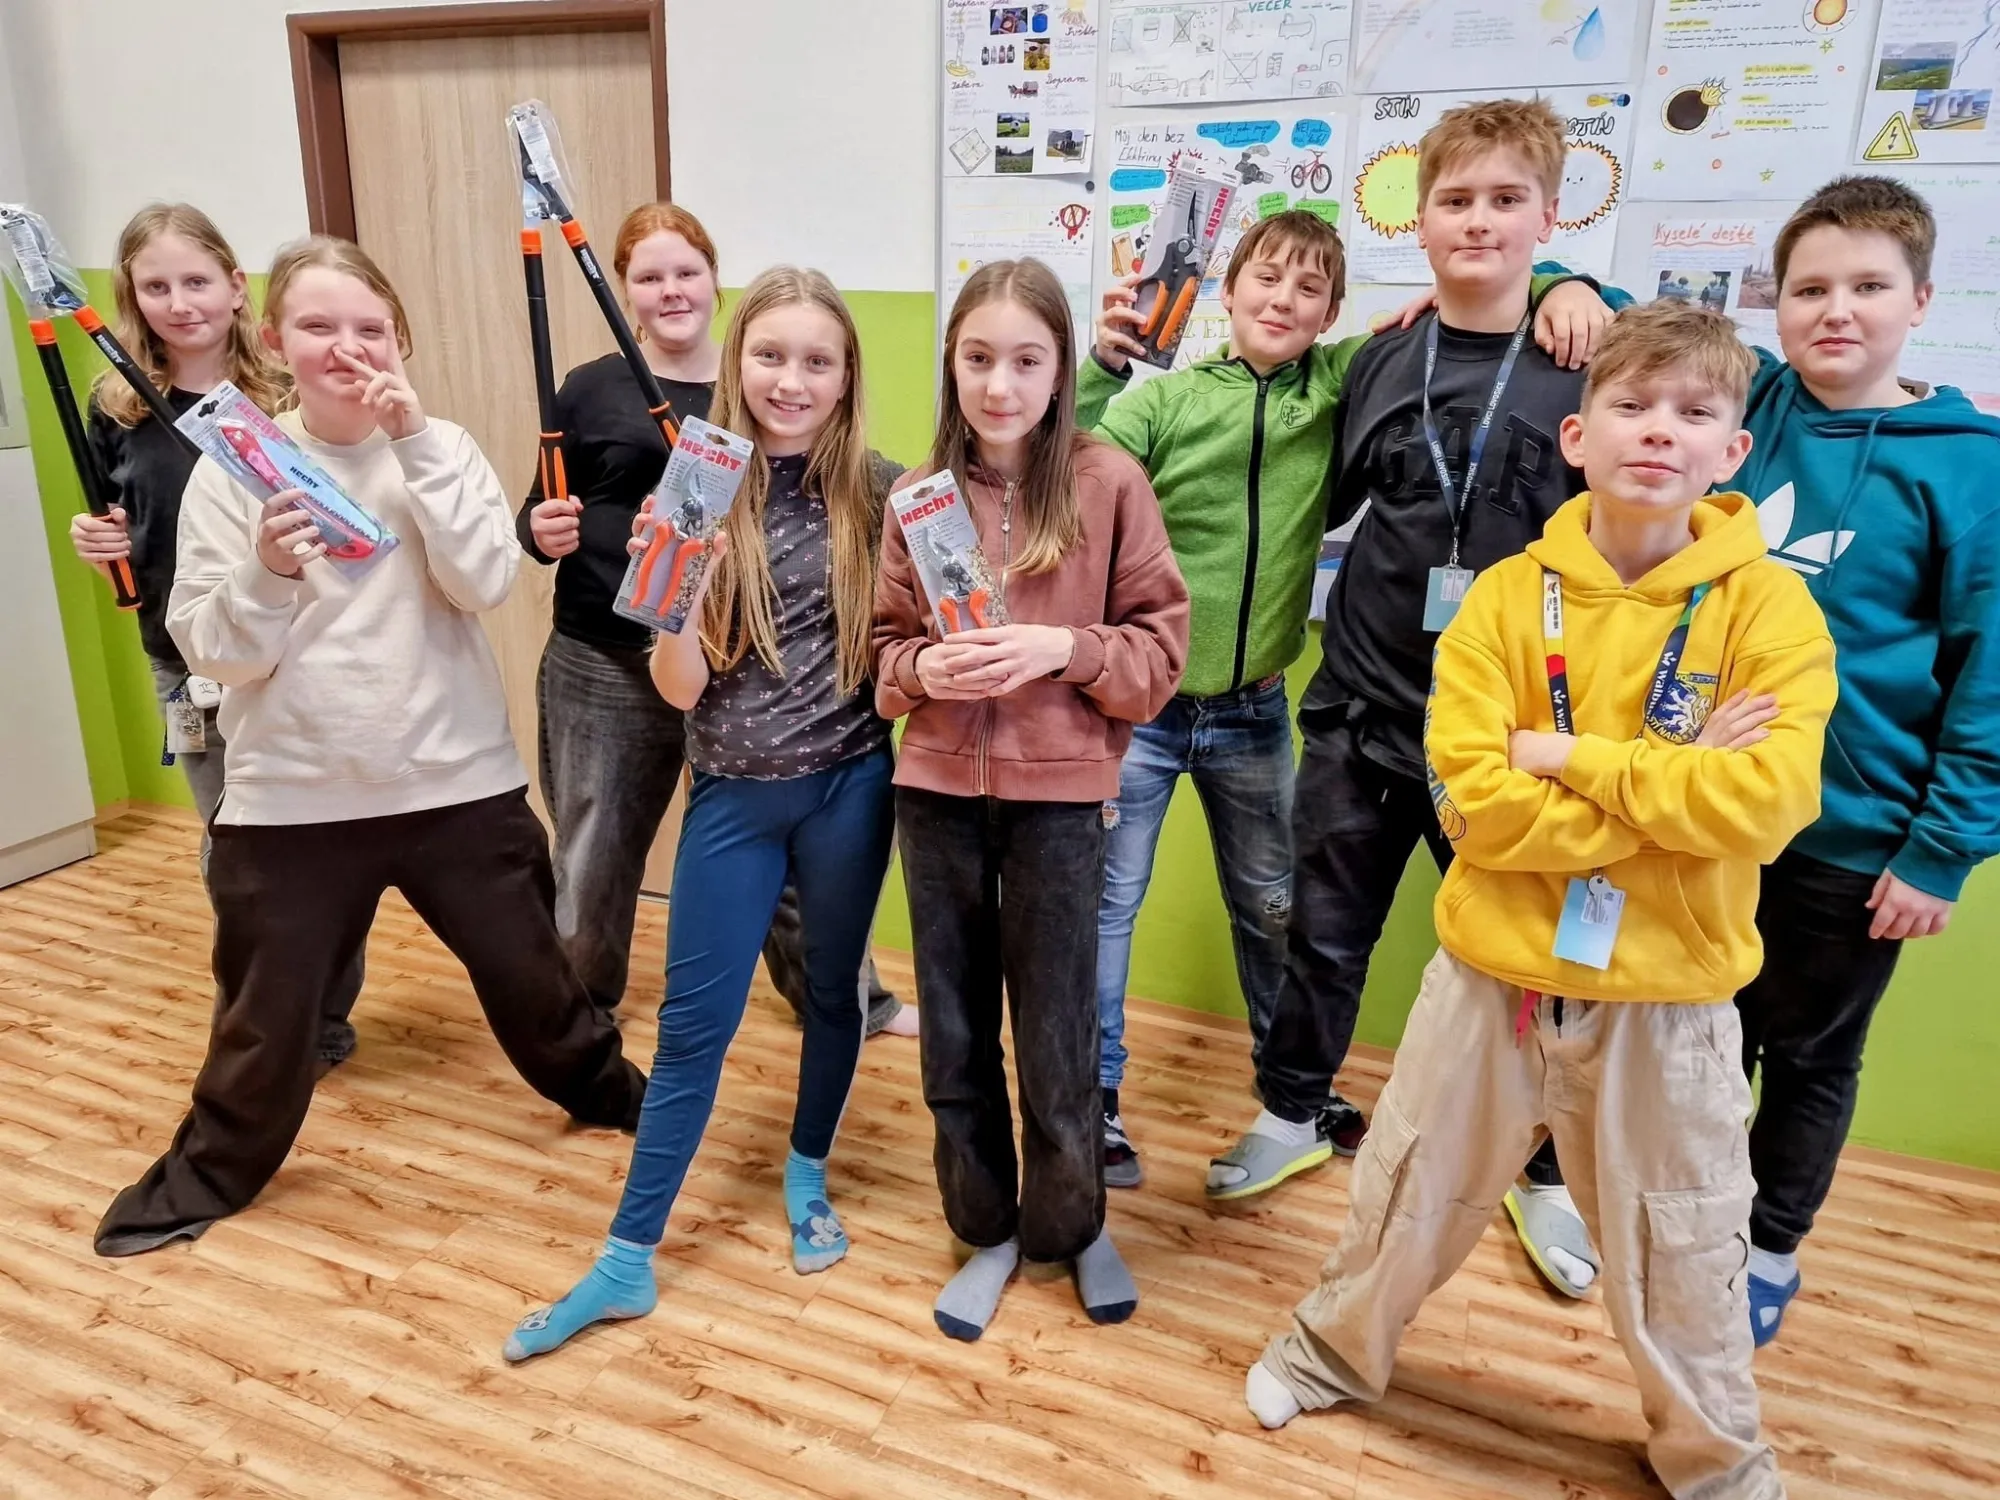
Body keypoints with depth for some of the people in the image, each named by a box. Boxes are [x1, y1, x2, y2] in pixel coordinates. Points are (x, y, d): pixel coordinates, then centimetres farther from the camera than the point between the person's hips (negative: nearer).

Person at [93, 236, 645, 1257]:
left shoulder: (439, 450, -2)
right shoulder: (233, 468, -4)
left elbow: (484, 585, -17)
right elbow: (211, 652, -6)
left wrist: (417, 442, -20)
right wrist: (266, 573, -25)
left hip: (454, 778, 0)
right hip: (291, 795, 0)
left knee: (525, 963, 16)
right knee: (266, 1004, 14)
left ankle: (601, 1086, 42)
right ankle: (211, 1169, 39)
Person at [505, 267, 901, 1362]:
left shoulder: (879, 492, -4)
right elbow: (681, 689, -8)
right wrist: (675, 588, -25)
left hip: (849, 782, 0)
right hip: (734, 792, 0)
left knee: (831, 990, 16)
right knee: (693, 1025, 6)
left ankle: (807, 1179, 41)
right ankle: (628, 1261, 19)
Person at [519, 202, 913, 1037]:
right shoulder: (592, 390, 0)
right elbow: (537, 519, 5)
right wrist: (542, 533, -16)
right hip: (605, 667, 0)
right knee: (595, 859, 14)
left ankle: (848, 1001, 33)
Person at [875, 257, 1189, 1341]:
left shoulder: (1108, 482, -6)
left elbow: (1161, 644, -3)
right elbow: (884, 644, 8)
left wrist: (1065, 649, -19)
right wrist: (926, 667, -13)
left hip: (1058, 793, -3)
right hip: (936, 791, 3)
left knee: (1056, 1031, 9)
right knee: (953, 1034, 13)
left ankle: (1070, 1225, 35)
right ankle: (986, 1229, 35)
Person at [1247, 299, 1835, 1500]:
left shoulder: (1767, 605, -9)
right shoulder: (1509, 595, -7)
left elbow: (1765, 802, -21)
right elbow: (1471, 801, -16)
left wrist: (1570, 756, -19)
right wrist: (1672, 789, -19)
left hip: (1666, 998, 0)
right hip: (1495, 974, 1)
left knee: (1682, 1258, 18)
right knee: (1411, 1199, 19)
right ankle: (1337, 1348, 46)